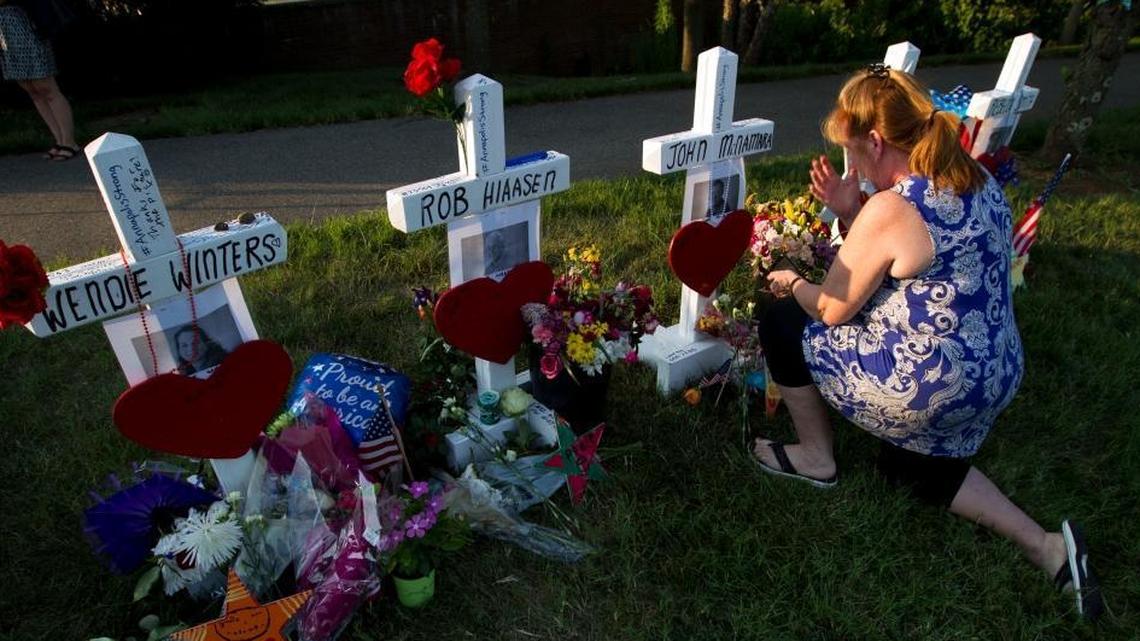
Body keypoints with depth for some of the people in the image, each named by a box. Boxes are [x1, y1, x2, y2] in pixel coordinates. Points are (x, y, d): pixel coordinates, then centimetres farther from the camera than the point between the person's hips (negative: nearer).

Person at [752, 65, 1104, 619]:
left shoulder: (890, 209, -25)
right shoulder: (978, 181, 2)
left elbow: (834, 310, -14)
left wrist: (791, 283, 6)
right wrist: (850, 212, 1)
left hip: (928, 390, -9)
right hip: (996, 378, 9)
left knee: (782, 323, 6)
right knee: (911, 464, 34)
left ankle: (816, 459, 22)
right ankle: (1047, 547, 19)